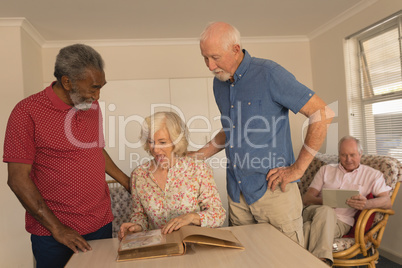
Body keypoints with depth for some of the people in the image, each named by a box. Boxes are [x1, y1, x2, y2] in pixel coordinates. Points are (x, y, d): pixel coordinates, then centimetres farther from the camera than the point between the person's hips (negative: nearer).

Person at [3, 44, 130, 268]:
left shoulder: (92, 107, 6)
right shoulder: (27, 112, -11)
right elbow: (18, 179, -11)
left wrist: (127, 182, 16)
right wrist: (56, 228, -12)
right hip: (52, 232, -4)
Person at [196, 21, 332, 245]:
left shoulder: (269, 74, -13)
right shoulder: (219, 83, 9)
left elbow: (322, 114, -14)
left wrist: (298, 168, -13)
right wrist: (195, 158, 12)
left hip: (272, 189, -6)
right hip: (236, 193, 6)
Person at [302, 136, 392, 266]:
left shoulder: (372, 175, 19)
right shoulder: (326, 170, 23)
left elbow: (387, 201, 4)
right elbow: (306, 198, 14)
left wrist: (366, 204, -20)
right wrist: (322, 200, -12)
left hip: (341, 221, -2)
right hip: (313, 212, 2)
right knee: (325, 211, -38)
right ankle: (322, 259, -43)